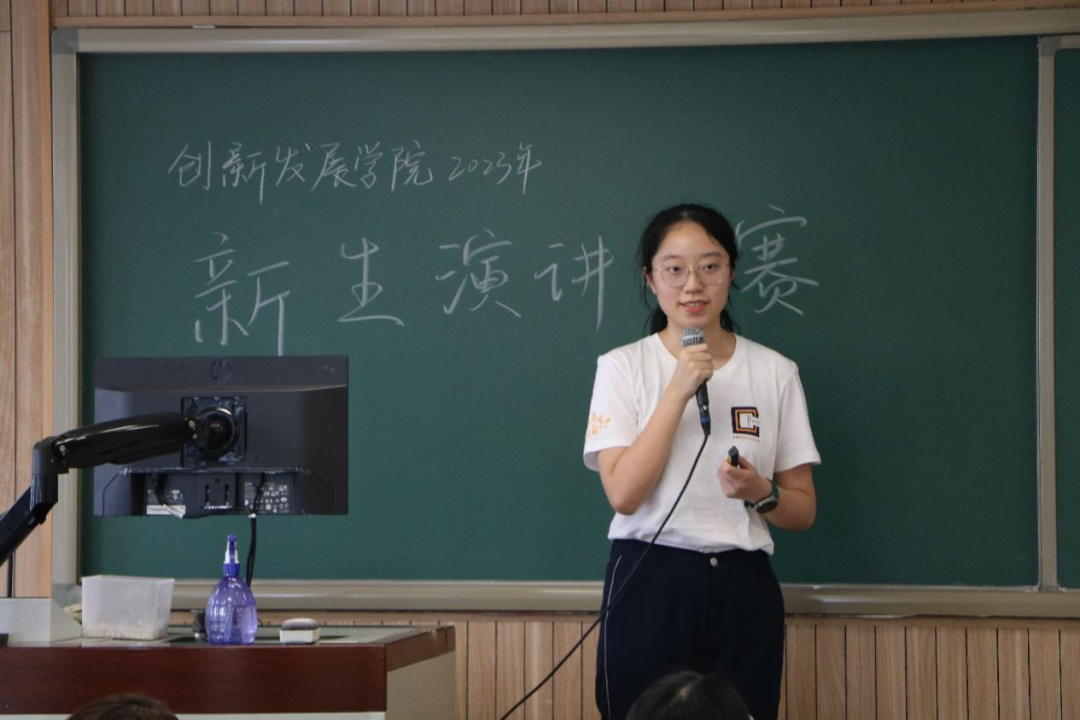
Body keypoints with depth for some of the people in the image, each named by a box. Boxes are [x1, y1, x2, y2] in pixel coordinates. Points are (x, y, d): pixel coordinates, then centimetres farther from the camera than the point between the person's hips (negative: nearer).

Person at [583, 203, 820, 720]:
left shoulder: (775, 372, 6)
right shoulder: (622, 367, 1)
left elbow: (803, 511, 10)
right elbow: (624, 494, -11)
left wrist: (761, 493, -13)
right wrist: (679, 391, -15)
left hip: (742, 588, 2)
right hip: (649, 585, -2)